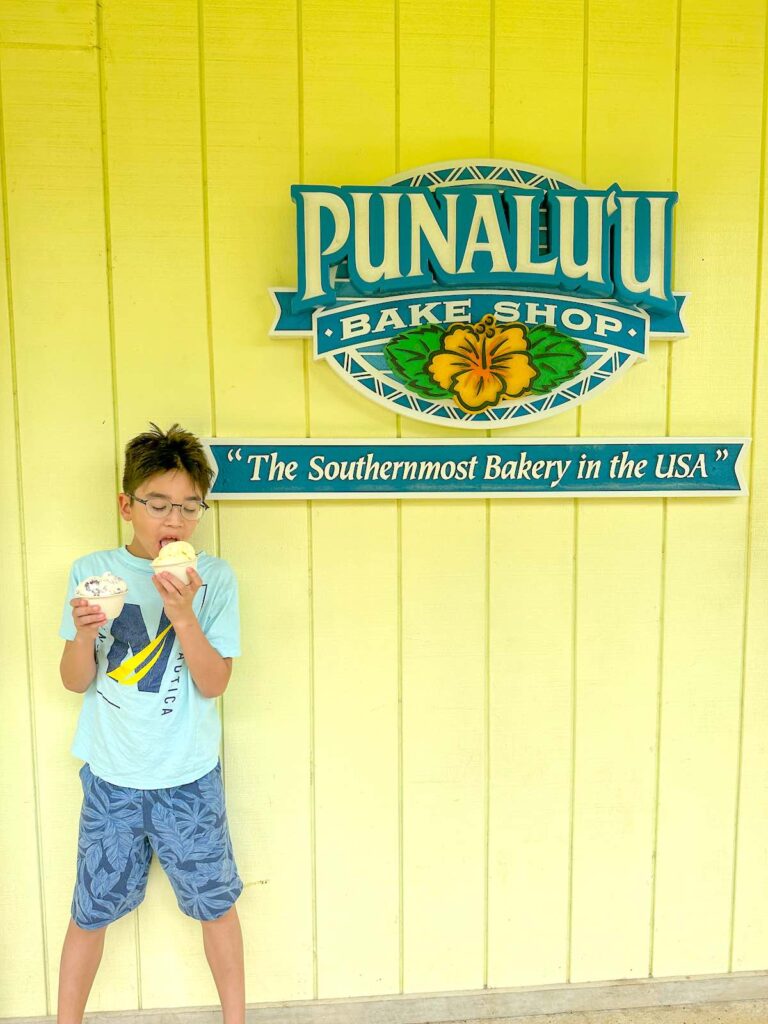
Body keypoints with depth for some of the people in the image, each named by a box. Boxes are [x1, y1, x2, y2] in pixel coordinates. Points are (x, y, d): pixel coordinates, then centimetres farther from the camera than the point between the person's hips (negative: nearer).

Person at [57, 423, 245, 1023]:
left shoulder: (214, 578, -9)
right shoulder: (92, 572, -5)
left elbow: (213, 684, -12)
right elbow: (75, 682, -2)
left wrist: (183, 615, -27)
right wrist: (84, 634, -22)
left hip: (189, 777, -1)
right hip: (110, 776, 1)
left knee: (216, 903, 12)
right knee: (92, 910, 14)